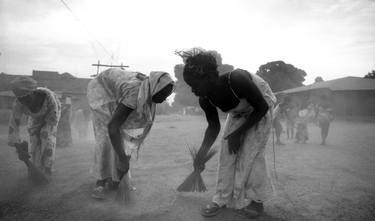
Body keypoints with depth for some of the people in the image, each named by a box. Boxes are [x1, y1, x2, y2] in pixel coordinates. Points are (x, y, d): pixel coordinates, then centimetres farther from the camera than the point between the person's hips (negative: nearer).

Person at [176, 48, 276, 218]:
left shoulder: (237, 80, -40)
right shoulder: (205, 100, -22)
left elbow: (262, 108, -25)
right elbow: (214, 127, -6)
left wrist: (239, 133, -25)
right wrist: (200, 155, -12)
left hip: (260, 112, -5)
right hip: (238, 113, 5)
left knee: (250, 154, -9)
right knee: (227, 153, -2)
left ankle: (256, 200, 10)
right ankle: (222, 199, 10)